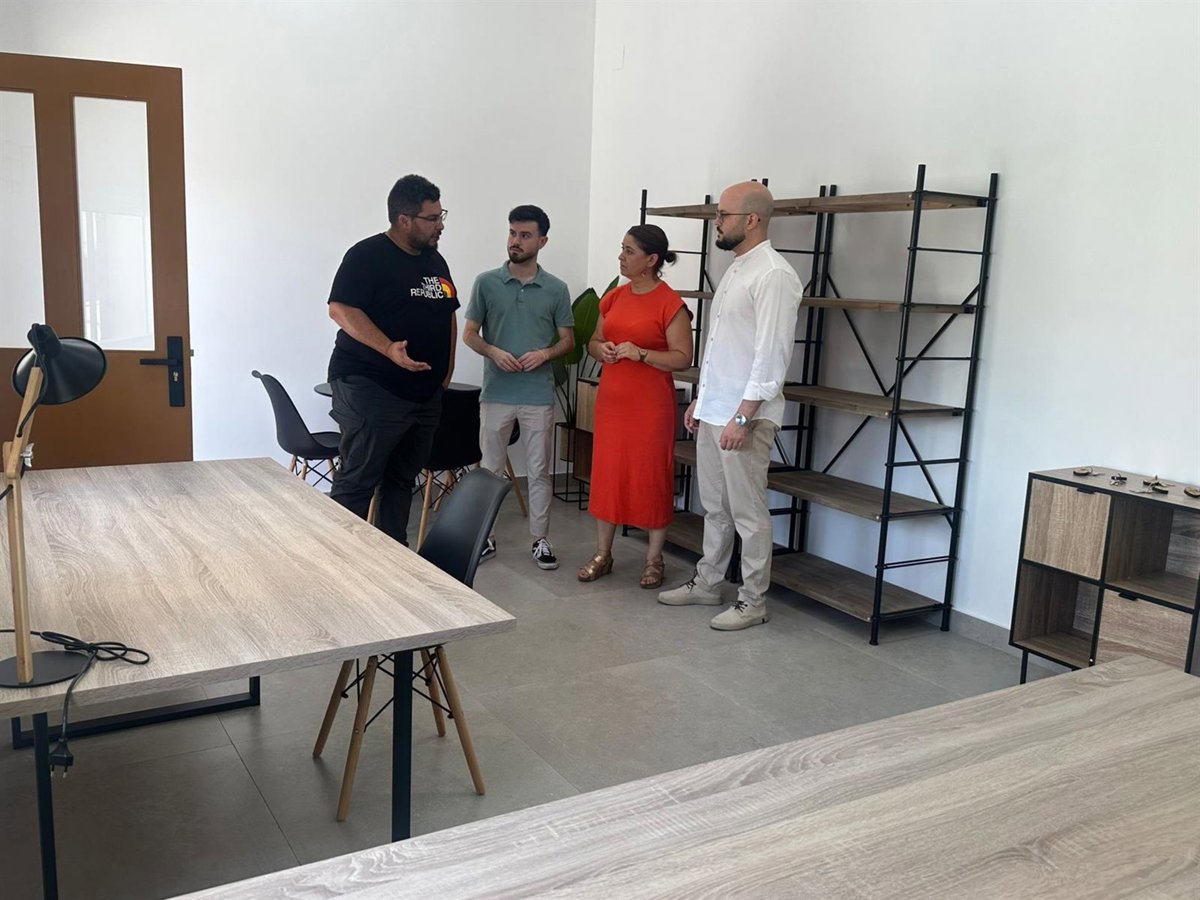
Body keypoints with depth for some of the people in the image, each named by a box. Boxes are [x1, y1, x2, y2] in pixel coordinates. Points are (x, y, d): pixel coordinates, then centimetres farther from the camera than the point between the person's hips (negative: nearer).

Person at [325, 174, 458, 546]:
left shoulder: (434, 260, 15)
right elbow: (341, 309, -18)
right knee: (356, 483, -6)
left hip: (425, 393, 8)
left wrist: (446, 370, 13)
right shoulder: (367, 256, -9)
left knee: (401, 480, 14)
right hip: (370, 389, -8)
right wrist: (389, 349, -27)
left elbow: (448, 315, 23)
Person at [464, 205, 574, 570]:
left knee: (539, 471, 8)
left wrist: (545, 353, -14)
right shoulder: (486, 283, 0)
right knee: (491, 468, 9)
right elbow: (469, 334, 3)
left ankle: (541, 539, 19)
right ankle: (486, 535, 22)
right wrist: (494, 352, -16)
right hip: (496, 394, 0)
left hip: (539, 396, 0)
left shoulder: (556, 289, 1)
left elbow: (568, 339, 7)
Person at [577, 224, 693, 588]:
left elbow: (683, 358, -13)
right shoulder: (614, 297, 9)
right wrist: (601, 349, -5)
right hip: (611, 399, 6)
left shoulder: (670, 304, -10)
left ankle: (654, 559, 15)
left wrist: (640, 353, -23)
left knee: (651, 475, 2)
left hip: (651, 404, -6)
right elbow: (593, 341, 18)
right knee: (606, 472, 9)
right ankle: (602, 554, 20)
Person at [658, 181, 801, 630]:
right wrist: (700, 400, 19)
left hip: (745, 417, -9)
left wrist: (744, 417, -22)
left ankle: (752, 601, 13)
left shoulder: (773, 275, -16)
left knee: (748, 513, 1)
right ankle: (706, 584, 30)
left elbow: (772, 354, -21)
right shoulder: (734, 270, 15)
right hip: (713, 412, 9)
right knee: (714, 507, 18)